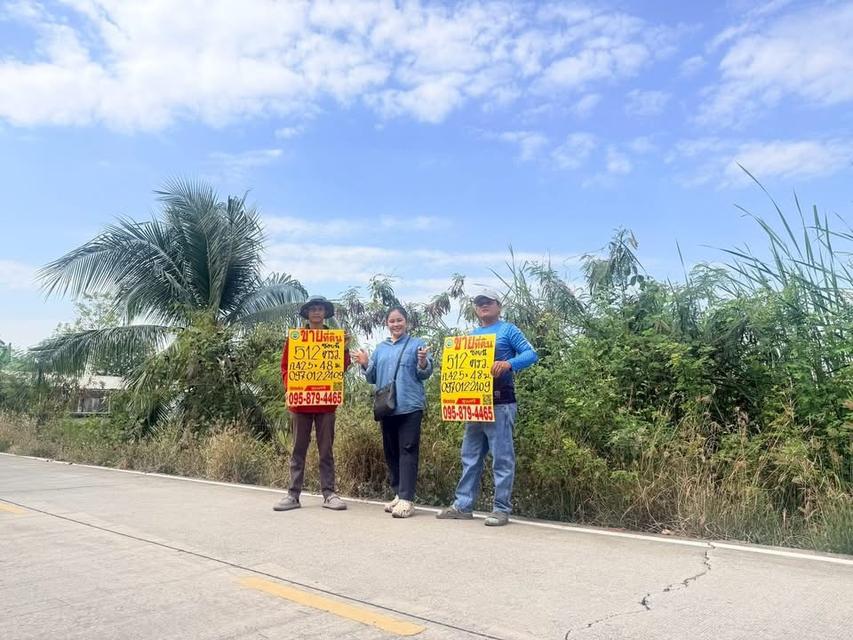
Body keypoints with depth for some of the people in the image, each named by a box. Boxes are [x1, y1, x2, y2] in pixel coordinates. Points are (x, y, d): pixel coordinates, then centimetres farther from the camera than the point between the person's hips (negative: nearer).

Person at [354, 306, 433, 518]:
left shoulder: (417, 344, 1)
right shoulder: (380, 348, 16)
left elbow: (425, 374, -4)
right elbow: (373, 378, 17)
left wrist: (423, 362, -24)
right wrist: (365, 365, 0)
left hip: (410, 407, -6)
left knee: (408, 451, -7)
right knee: (391, 452, 11)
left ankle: (406, 499, -7)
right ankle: (398, 494, 22)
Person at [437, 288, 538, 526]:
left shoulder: (508, 330, 0)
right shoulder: (471, 335, 19)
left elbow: (531, 354, -11)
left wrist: (508, 364, -27)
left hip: (500, 403, -7)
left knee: (502, 458, -2)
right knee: (470, 457, 11)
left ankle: (501, 509, 4)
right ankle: (463, 505, 18)